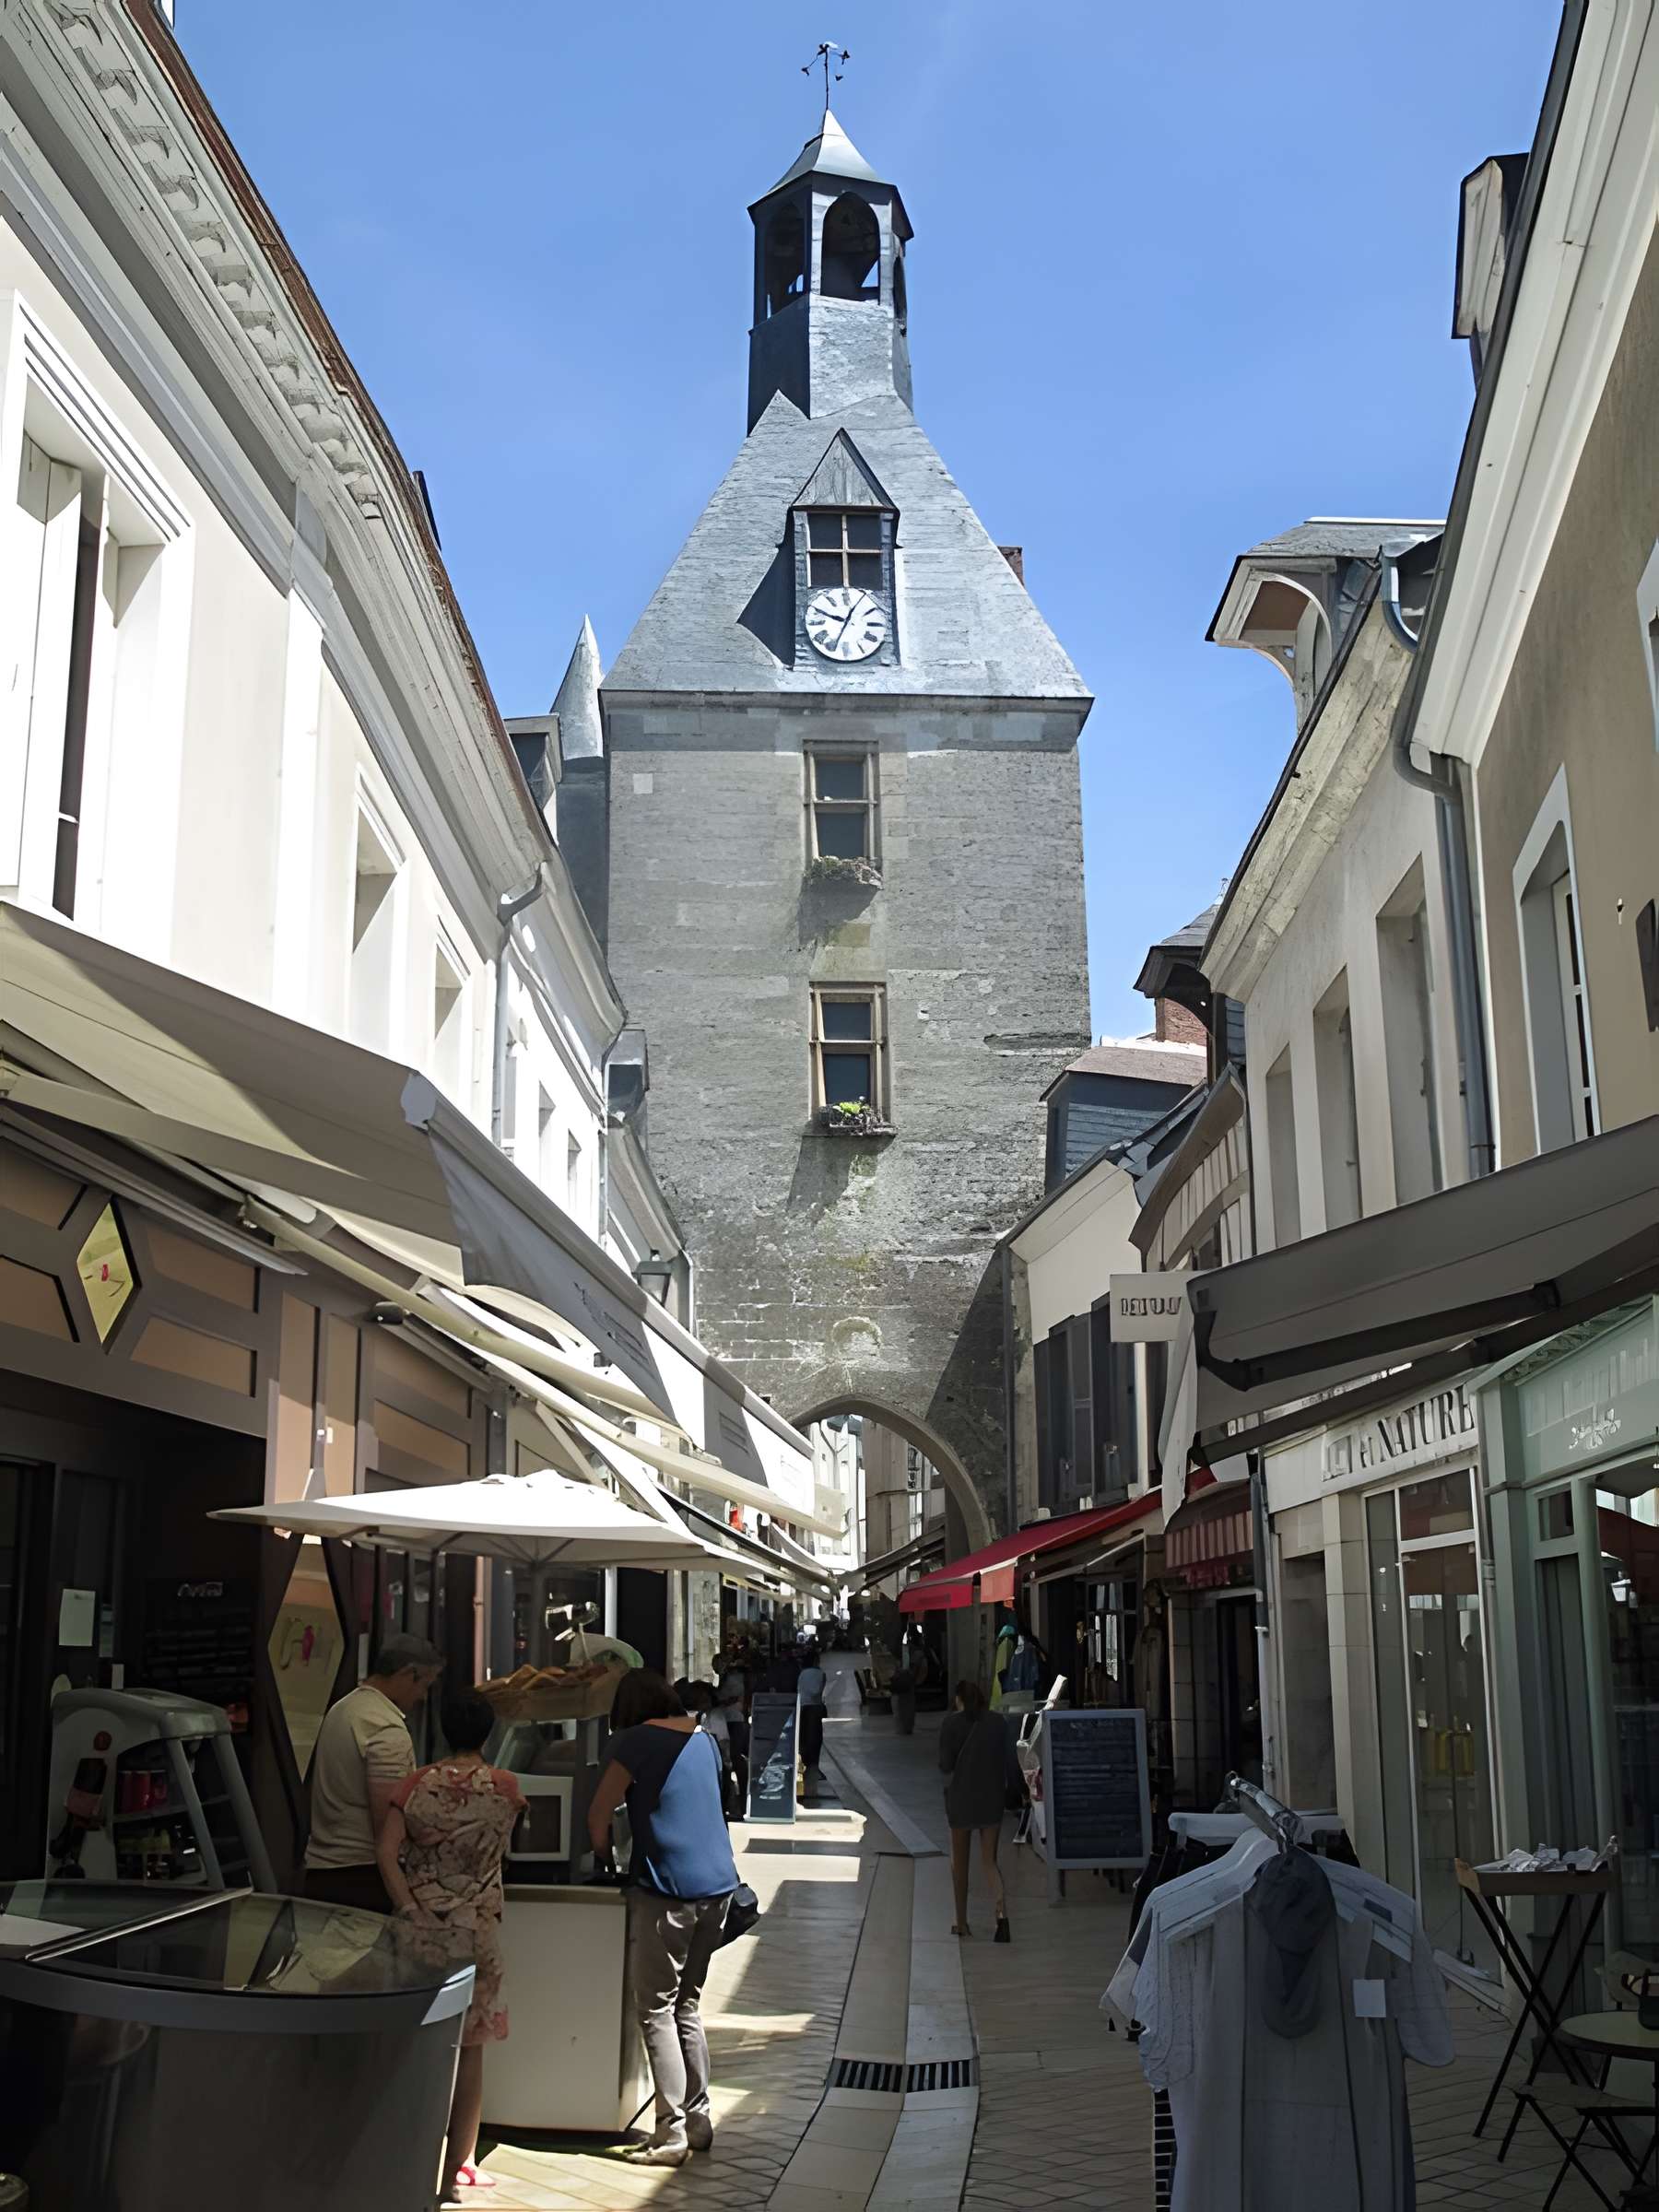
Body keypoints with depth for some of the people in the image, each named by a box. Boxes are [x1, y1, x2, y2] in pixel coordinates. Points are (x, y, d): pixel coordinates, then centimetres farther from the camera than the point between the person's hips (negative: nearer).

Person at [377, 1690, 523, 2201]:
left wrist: (410, 1911, -8)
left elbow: (387, 1854, -10)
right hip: (475, 1929, -1)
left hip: (422, 1927, 2)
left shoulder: (417, 1785, -2)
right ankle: (460, 2162, 13)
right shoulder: (504, 1787, -4)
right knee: (469, 2046, 8)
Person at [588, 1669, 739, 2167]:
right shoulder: (703, 1739, 14)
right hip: (718, 1883, 7)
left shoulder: (635, 1743, -7)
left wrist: (603, 1856, 16)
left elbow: (598, 1816, -3)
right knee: (687, 2004, 17)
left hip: (669, 1891, -7)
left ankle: (672, 2133, -1)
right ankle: (699, 2119, 19)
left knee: (656, 2010, 0)